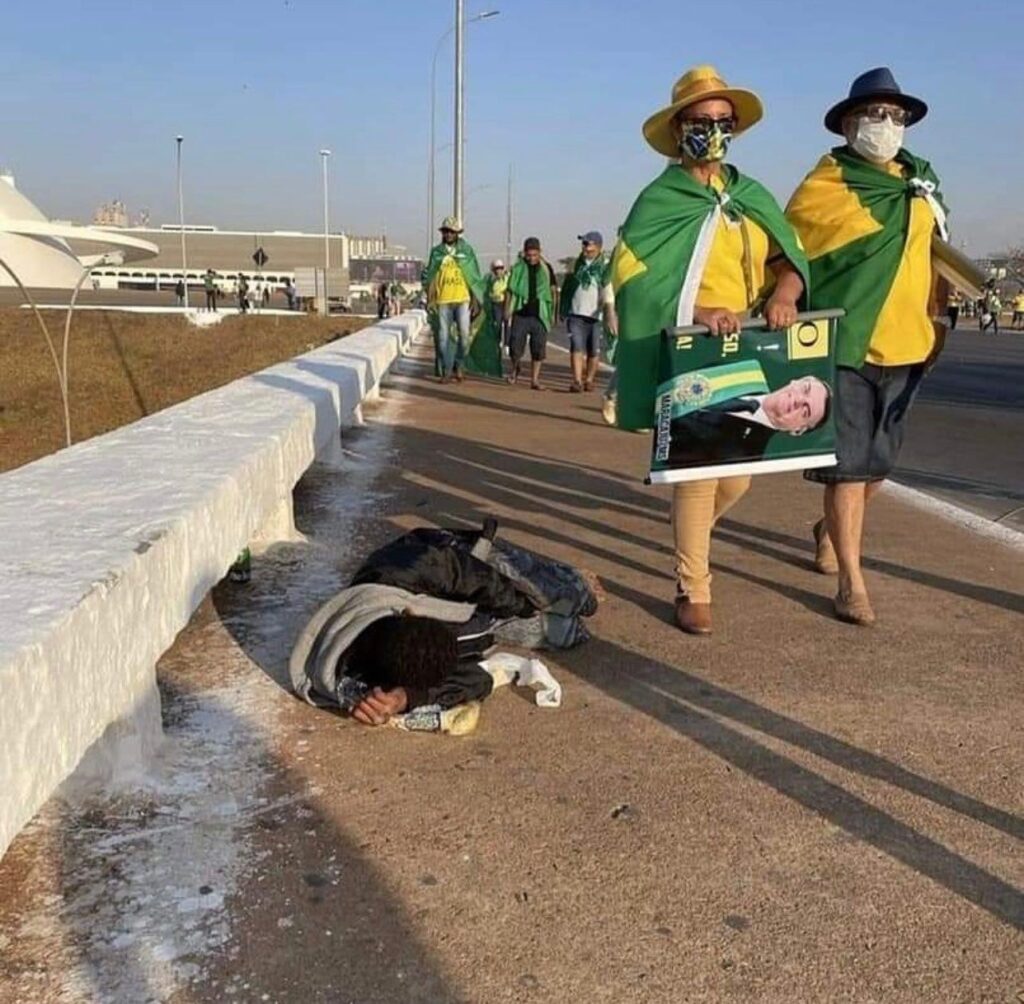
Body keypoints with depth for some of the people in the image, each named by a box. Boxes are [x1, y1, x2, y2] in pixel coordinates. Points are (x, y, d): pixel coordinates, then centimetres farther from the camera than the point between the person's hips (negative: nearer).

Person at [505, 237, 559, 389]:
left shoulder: (546, 269, 6)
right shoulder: (518, 268, 3)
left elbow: (553, 291, 11)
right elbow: (510, 291, 7)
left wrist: (553, 312, 6)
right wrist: (507, 311, 0)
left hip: (539, 315, 1)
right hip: (520, 314, -1)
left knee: (538, 349, 1)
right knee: (515, 347, -4)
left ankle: (534, 379, 9)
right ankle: (515, 368, 27)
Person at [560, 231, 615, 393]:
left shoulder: (605, 266, -3)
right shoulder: (578, 263, 11)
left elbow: (609, 293, -11)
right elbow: (568, 286, 20)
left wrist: (608, 312, -24)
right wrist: (564, 310, 18)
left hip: (595, 316, -2)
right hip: (576, 314, 2)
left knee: (594, 351, 5)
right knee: (576, 348, -10)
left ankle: (589, 380, 21)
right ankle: (577, 381, -14)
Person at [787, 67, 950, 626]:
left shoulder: (922, 180, 12)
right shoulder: (824, 184, -6)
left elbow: (934, 251, 21)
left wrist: (937, 319, 18)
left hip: (905, 347, 6)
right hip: (845, 347, -6)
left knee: (878, 464, 16)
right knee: (848, 465, -5)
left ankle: (829, 531, 42)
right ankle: (851, 583, 4)